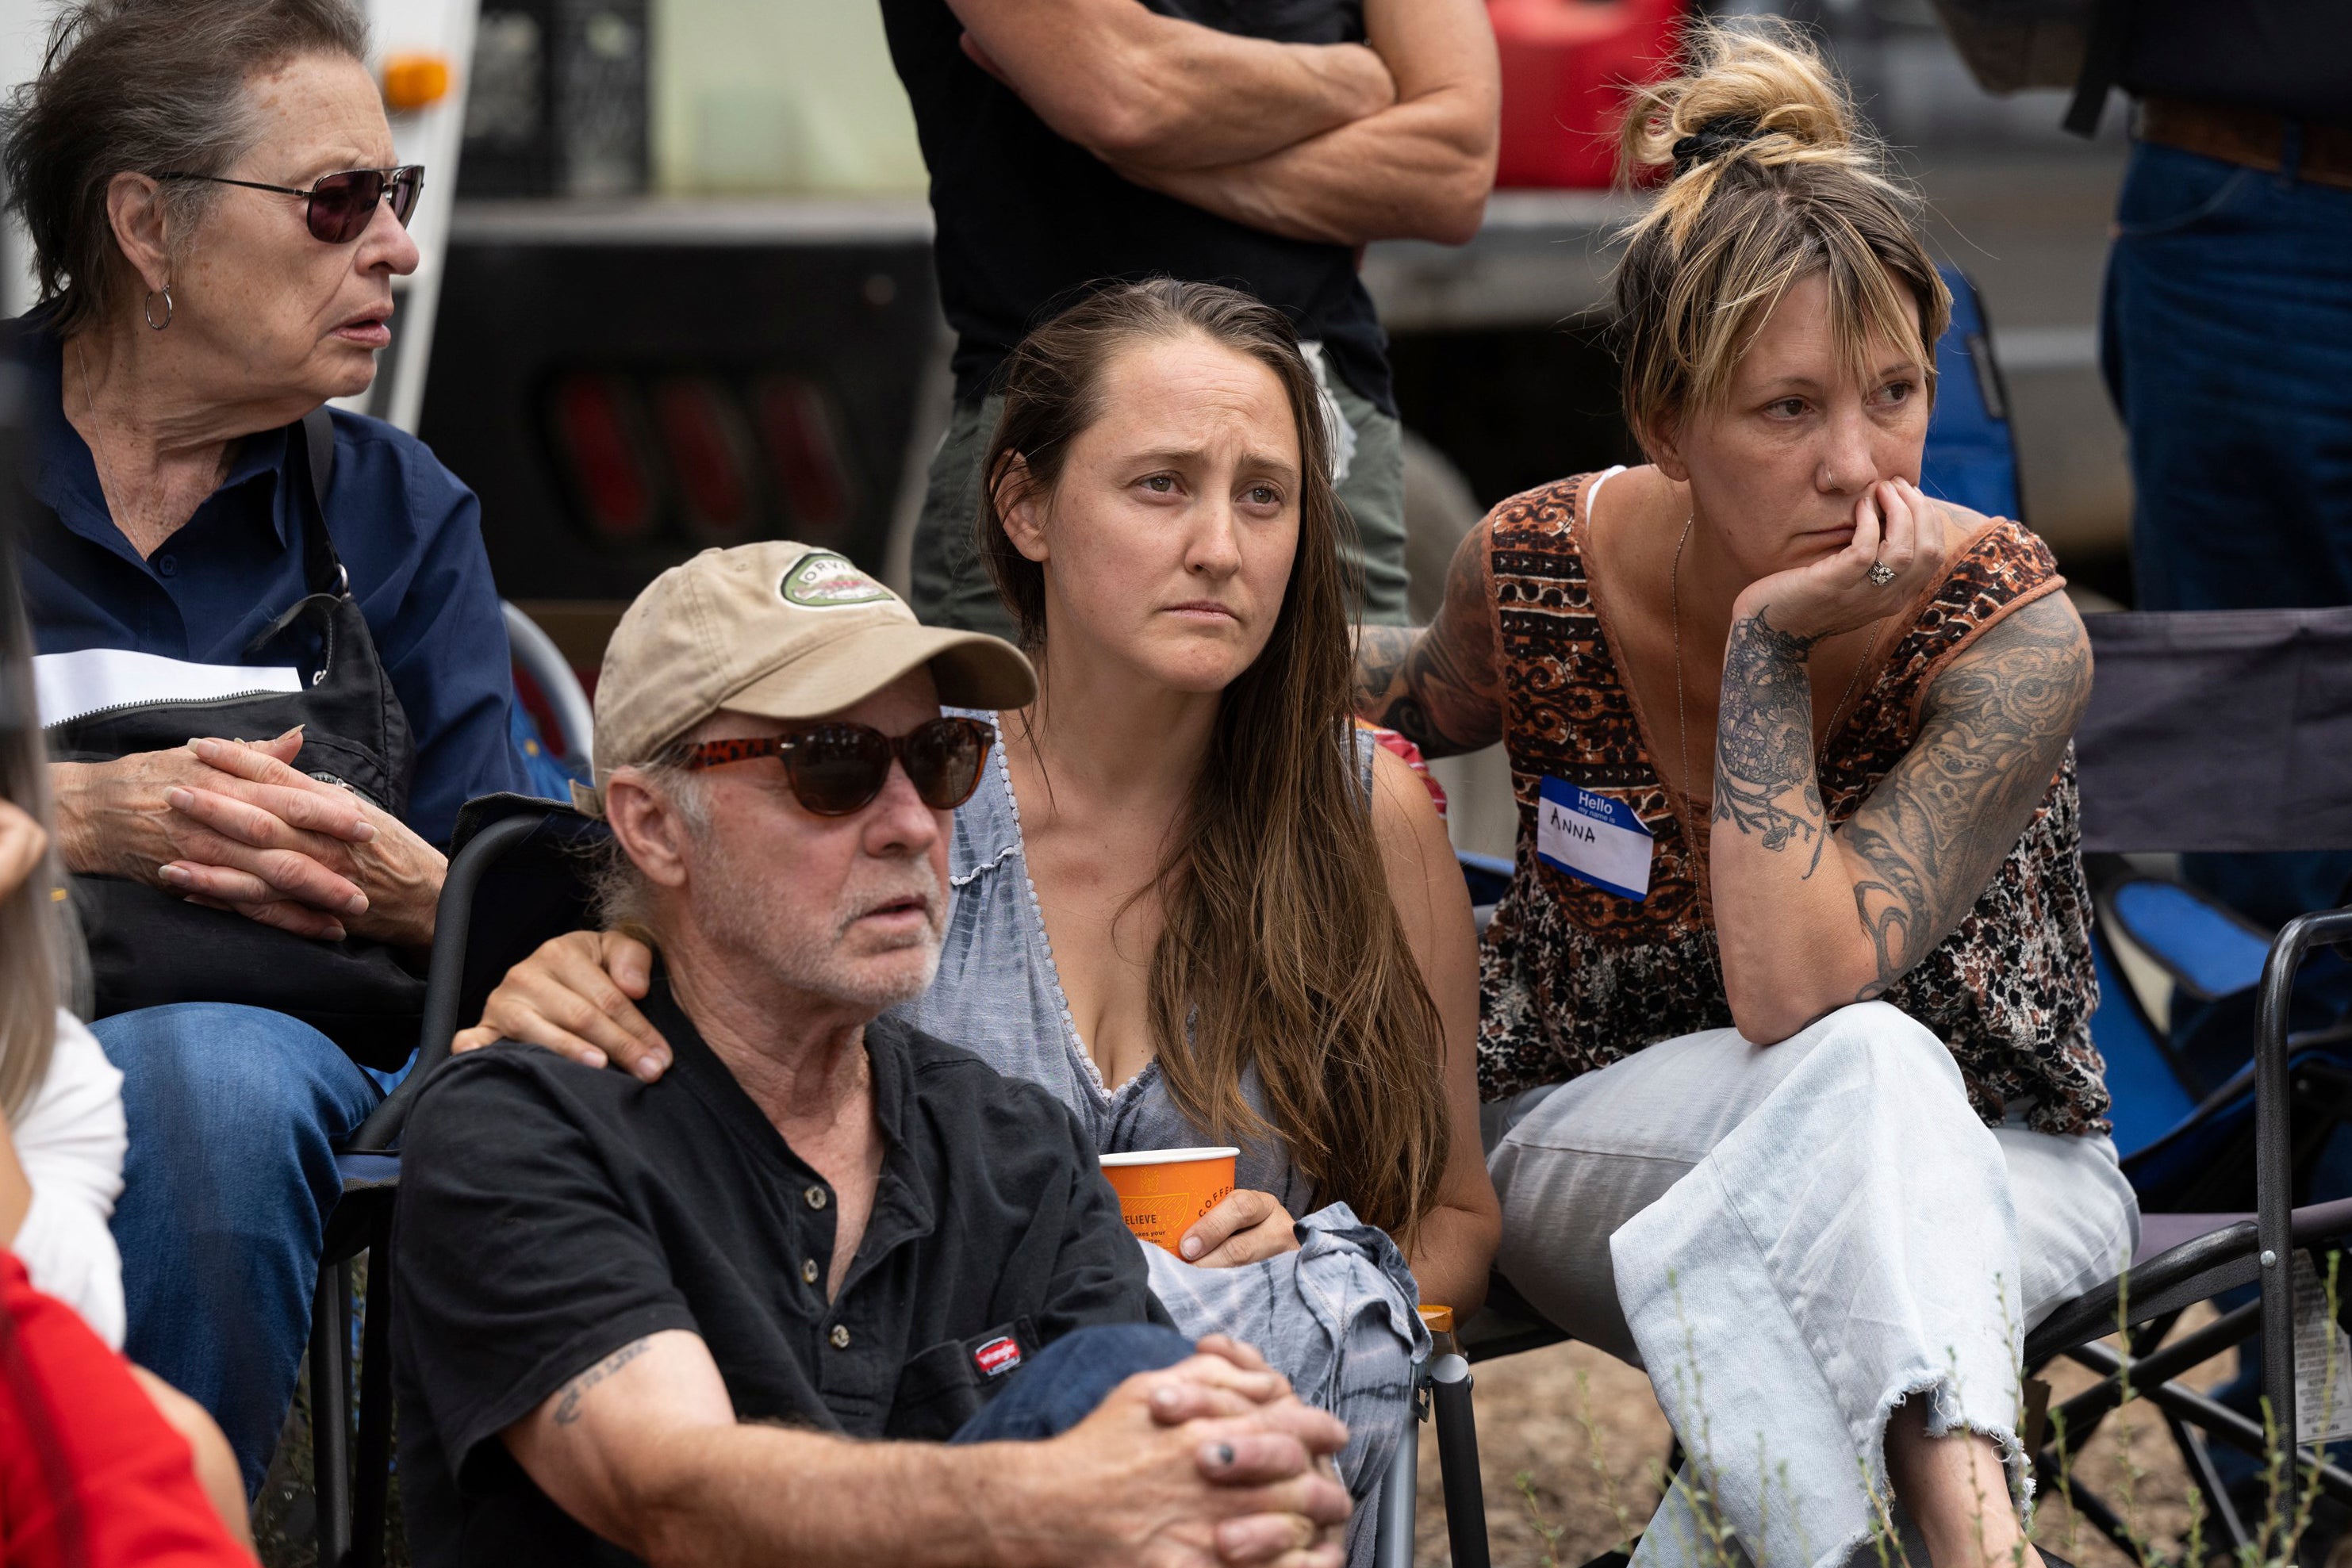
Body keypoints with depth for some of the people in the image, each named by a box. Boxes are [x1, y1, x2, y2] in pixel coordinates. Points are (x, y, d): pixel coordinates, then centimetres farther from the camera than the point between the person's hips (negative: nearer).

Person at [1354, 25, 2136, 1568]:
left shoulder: (2007, 629, -22)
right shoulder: (1543, 566, -12)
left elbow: (1791, 988, -32)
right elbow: (1445, 692, 16)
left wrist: (1770, 644, -33)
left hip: (1985, 1184, -1)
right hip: (1598, 1141, 1)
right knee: (1863, 1071, -36)